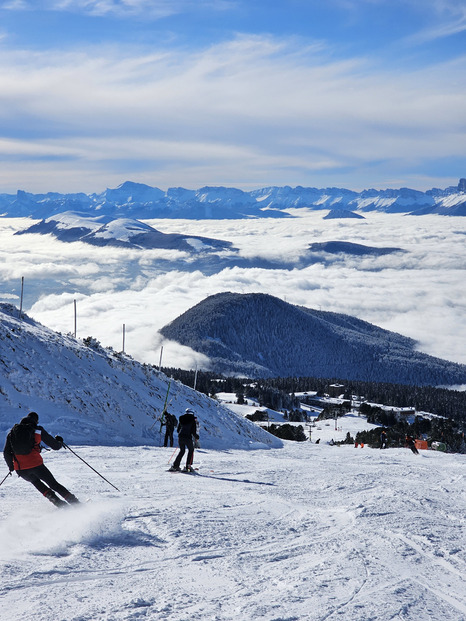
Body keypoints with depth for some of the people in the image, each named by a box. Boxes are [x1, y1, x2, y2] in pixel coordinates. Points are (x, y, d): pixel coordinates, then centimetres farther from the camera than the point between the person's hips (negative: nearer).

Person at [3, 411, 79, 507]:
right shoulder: (38, 430, 4)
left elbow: (6, 453, 13)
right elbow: (55, 446, 8)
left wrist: (10, 466, 31)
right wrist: (60, 442, 32)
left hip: (20, 469, 2)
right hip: (35, 464, -2)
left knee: (35, 481, 31)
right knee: (54, 484, 16)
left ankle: (58, 502, 14)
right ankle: (75, 503, 8)